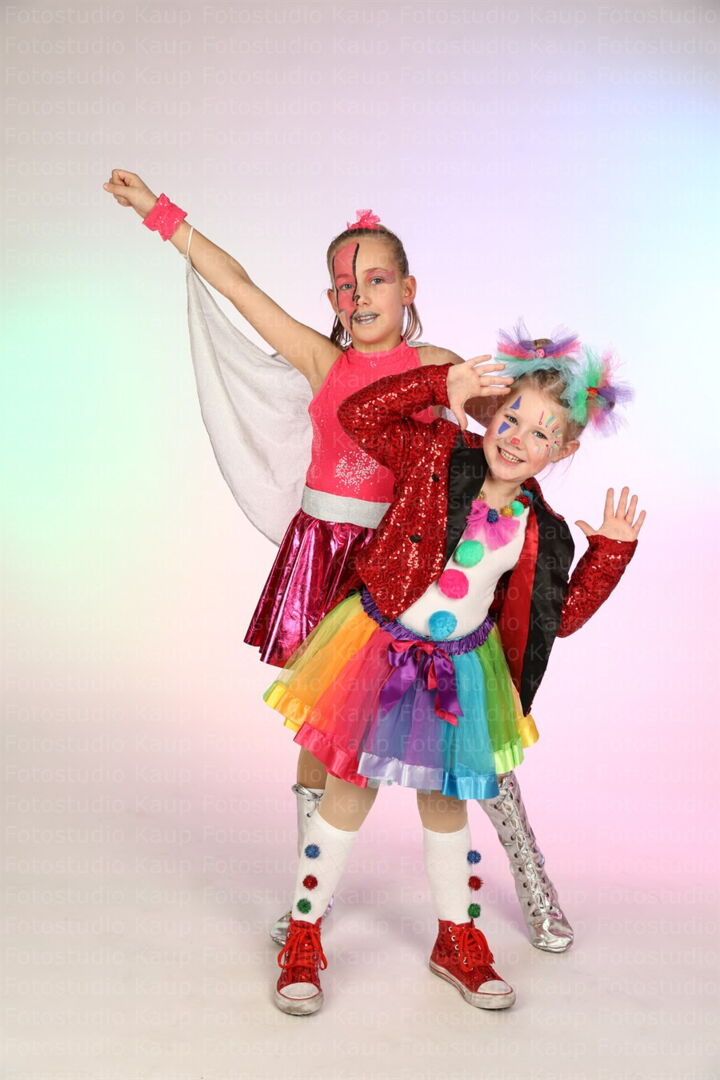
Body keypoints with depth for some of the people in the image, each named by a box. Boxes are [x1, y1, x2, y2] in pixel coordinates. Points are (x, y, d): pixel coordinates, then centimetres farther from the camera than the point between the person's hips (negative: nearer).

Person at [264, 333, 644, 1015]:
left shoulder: (541, 533, -4)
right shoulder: (436, 453, -11)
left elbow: (559, 618, 2)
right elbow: (358, 415, -14)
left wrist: (613, 550, -6)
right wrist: (441, 384, -20)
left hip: (459, 669, 3)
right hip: (380, 648, -3)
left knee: (444, 801, 17)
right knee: (351, 791, 6)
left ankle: (456, 941, 38)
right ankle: (303, 940, 25)